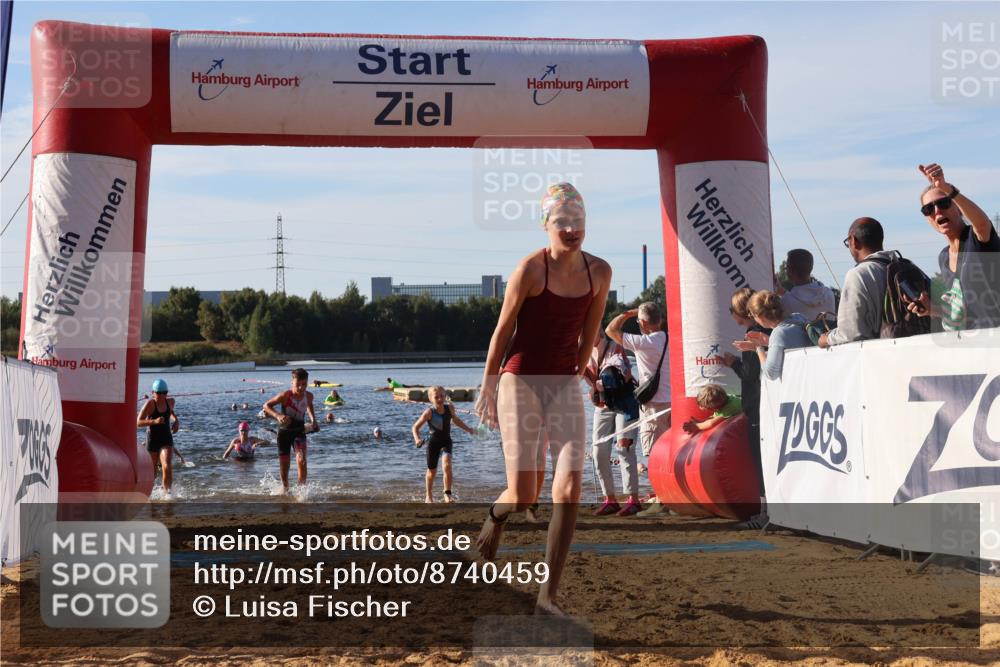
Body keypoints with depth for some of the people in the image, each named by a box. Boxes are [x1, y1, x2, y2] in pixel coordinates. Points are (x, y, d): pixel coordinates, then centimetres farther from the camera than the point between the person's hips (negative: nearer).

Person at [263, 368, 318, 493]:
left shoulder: (309, 396, -6)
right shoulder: (285, 395, -20)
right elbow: (266, 405, -16)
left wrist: (313, 420, 8)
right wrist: (278, 415, -32)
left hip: (299, 431, 2)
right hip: (284, 431, -2)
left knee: (301, 460, -22)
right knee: (284, 464, 8)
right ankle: (285, 489, 31)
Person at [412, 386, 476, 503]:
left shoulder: (450, 408, -6)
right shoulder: (429, 412, -17)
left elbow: (456, 420, 17)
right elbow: (415, 427, -13)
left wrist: (468, 429, 15)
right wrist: (417, 439, -30)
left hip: (446, 441, 2)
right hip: (433, 442, -2)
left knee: (447, 465, -22)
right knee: (432, 471, 10)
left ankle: (447, 494, -16)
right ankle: (428, 496, 32)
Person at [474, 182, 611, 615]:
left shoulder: (599, 272, 1)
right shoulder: (530, 269, -12)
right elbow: (502, 332, -4)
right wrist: (487, 390, 1)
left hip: (566, 386, 4)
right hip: (520, 383, -4)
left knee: (569, 489, -11)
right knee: (523, 496, -5)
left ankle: (548, 596, -3)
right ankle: (495, 516, 35)